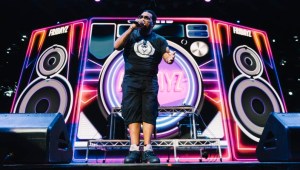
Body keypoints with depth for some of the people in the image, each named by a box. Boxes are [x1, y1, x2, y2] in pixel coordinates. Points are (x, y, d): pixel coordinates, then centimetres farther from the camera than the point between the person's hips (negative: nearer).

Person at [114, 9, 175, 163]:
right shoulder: (132, 35, 13)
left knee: (149, 112, -8)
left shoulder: (159, 40, 11)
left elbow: (167, 58, -2)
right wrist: (131, 28, -6)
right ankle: (134, 149, -8)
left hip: (150, 81, 0)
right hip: (131, 79, 0)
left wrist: (171, 58, -26)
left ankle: (147, 150, -7)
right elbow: (116, 46, -3)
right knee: (132, 112, -7)